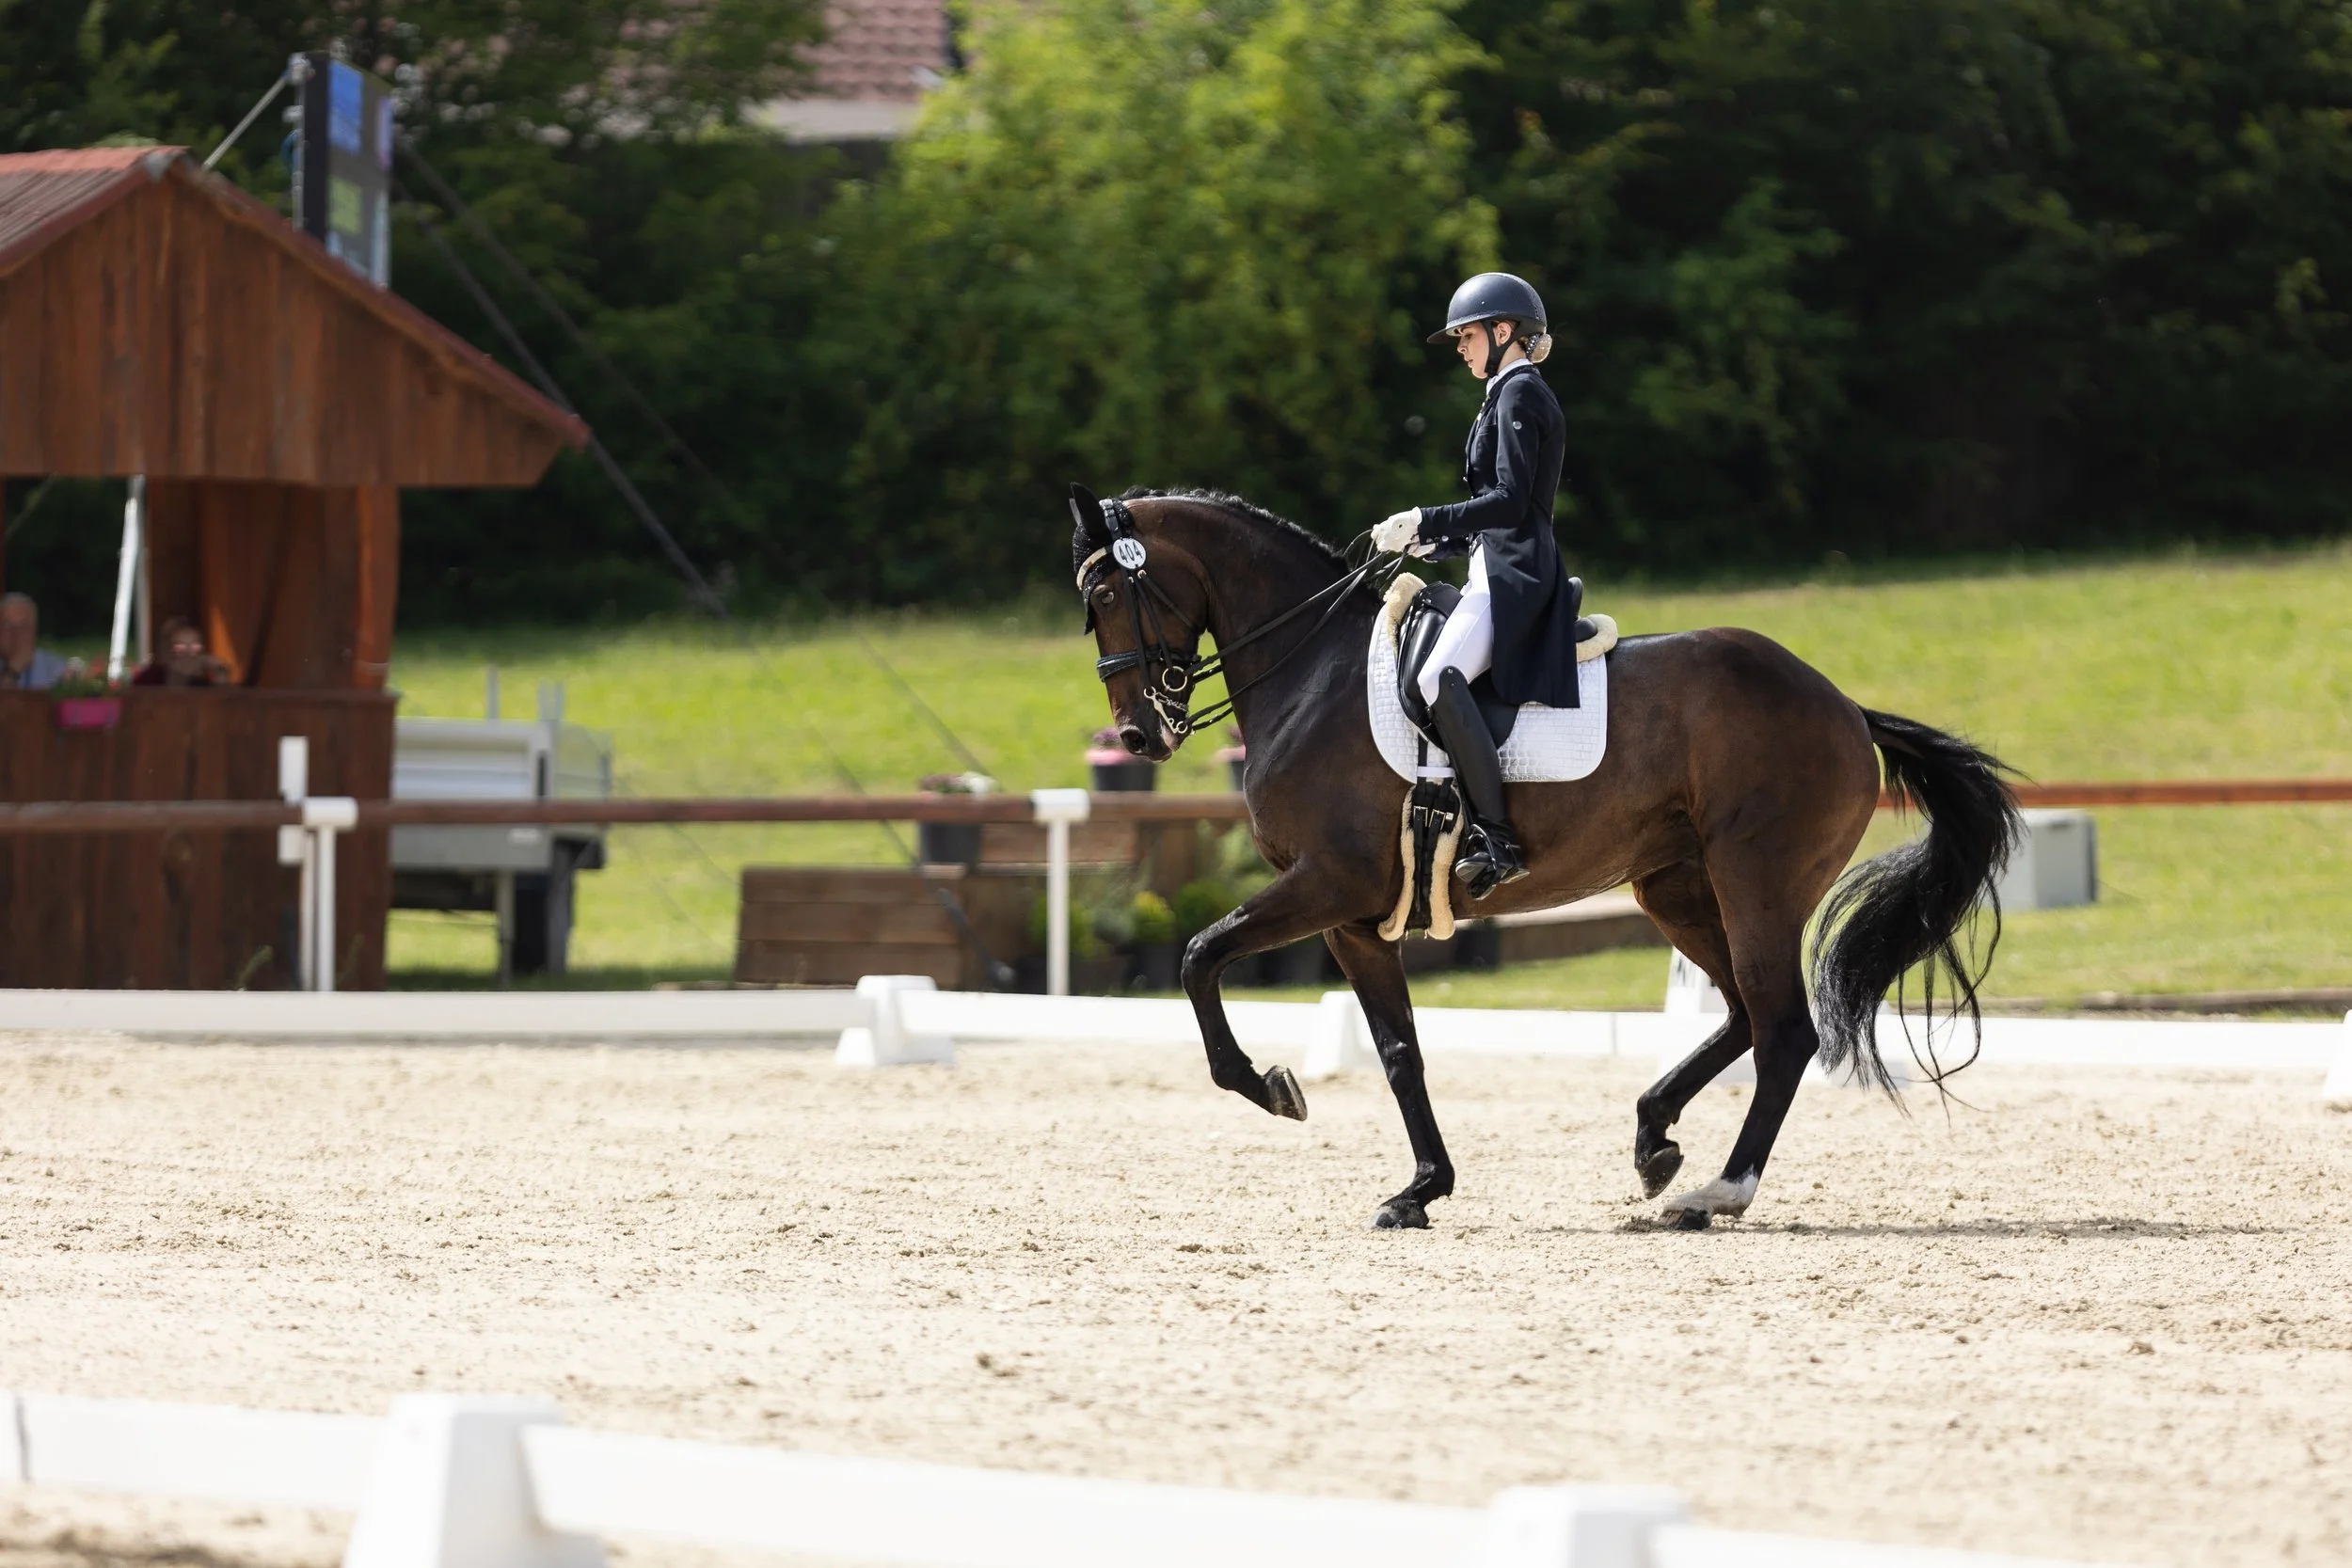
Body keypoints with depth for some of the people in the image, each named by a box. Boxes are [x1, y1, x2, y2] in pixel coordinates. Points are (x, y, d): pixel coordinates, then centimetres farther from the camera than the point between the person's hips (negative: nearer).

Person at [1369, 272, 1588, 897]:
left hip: (1513, 577, -12)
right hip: (1502, 570, 12)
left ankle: (1497, 839, -36)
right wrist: (1427, 541, 19)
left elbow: (1509, 501, -18)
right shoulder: (1516, 395, 24)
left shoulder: (1518, 394, -7)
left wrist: (1424, 522, -18)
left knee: (1440, 677, -32)